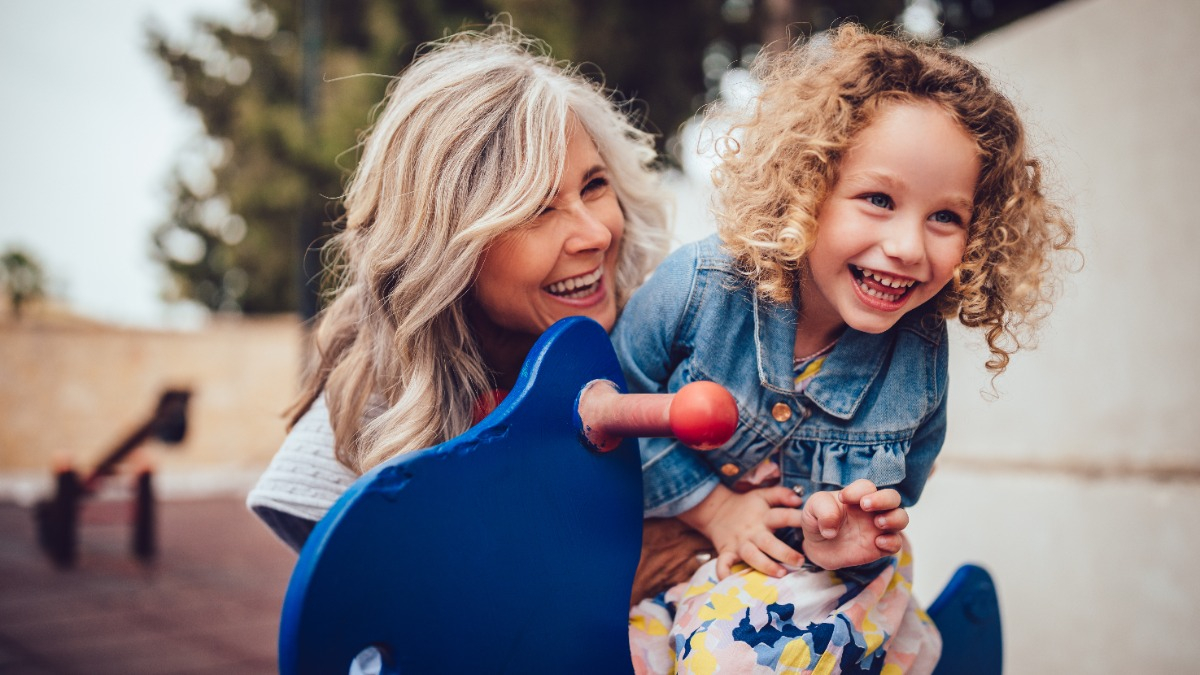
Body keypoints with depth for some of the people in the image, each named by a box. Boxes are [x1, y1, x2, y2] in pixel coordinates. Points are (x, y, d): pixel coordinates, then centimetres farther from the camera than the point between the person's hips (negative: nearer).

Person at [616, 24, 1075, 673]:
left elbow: (896, 494, 1)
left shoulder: (921, 364, -15)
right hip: (667, 538, 0)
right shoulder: (698, 287, -24)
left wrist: (859, 539, -23)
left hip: (821, 573, 1)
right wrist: (712, 507, -13)